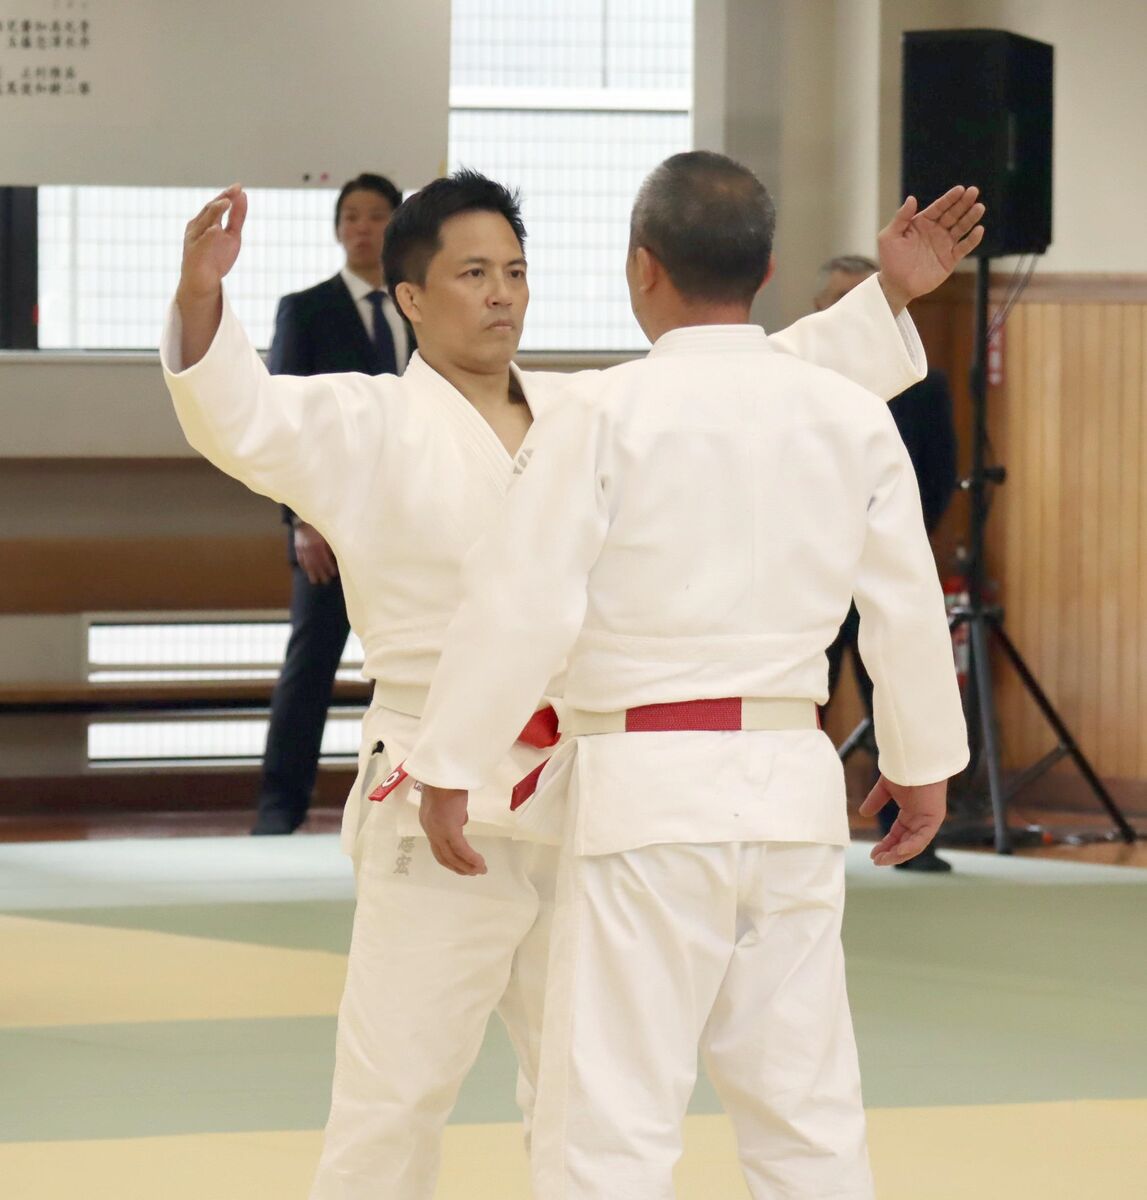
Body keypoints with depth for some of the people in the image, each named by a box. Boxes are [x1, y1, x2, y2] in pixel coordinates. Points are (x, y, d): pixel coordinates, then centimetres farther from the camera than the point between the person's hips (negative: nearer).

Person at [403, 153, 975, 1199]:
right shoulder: (852, 418, 3)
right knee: (808, 1109, 14)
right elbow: (909, 608, 9)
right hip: (795, 791, 5)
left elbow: (523, 604, -12)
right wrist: (921, 763, 23)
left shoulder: (607, 417, -10)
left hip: (649, 791, -5)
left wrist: (449, 767, -2)